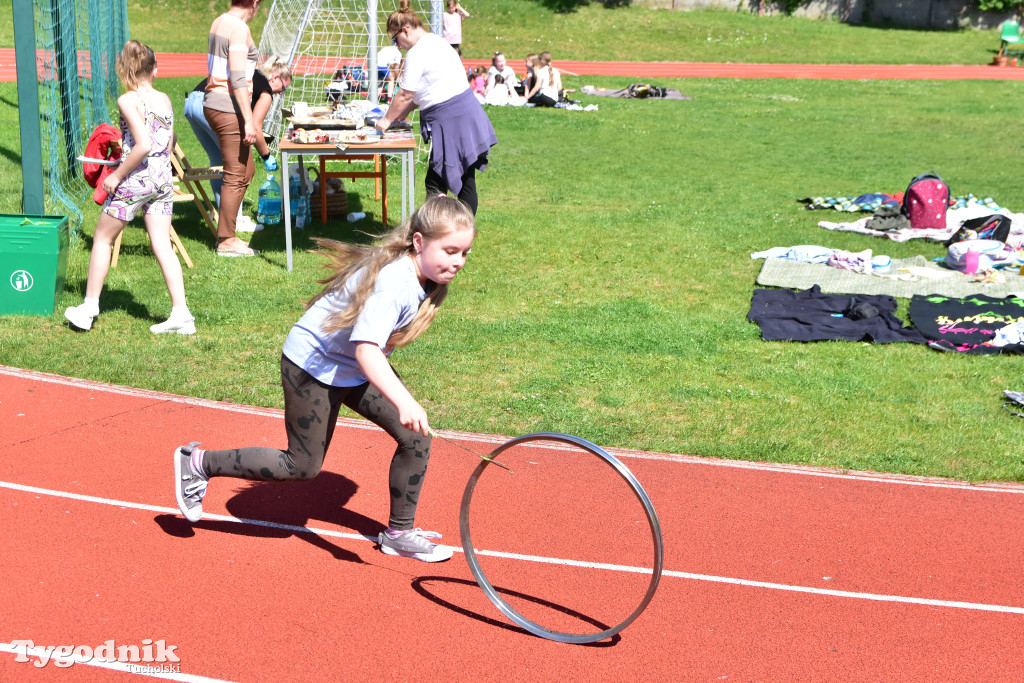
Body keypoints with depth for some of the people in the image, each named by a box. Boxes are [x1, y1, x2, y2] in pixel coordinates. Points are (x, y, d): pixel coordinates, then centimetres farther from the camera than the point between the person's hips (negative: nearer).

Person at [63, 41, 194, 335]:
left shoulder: (128, 100, -11)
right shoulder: (165, 100, 7)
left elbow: (143, 145, -22)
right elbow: (169, 145, 11)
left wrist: (117, 175, -13)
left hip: (136, 178, -5)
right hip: (163, 178, 5)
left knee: (103, 238, 12)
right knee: (162, 246, 5)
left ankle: (89, 307, 18)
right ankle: (180, 313, -1)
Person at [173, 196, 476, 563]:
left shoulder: (425, 275, -7)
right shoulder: (391, 282, -35)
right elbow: (366, 349, -47)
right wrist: (403, 402, -61)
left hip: (355, 368, 9)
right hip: (313, 365, -9)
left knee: (416, 438, -2)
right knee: (303, 466, 1)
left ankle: (399, 533, 14)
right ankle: (198, 463, 17)